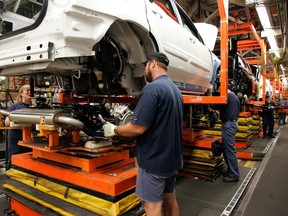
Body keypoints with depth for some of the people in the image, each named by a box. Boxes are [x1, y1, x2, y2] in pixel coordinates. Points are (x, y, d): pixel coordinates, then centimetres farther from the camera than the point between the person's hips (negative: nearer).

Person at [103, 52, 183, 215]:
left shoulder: (152, 88, -20)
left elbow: (138, 128, -25)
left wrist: (114, 130, -8)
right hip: (172, 157, 9)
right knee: (169, 198, 22)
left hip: (154, 159, -8)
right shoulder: (175, 89, 8)